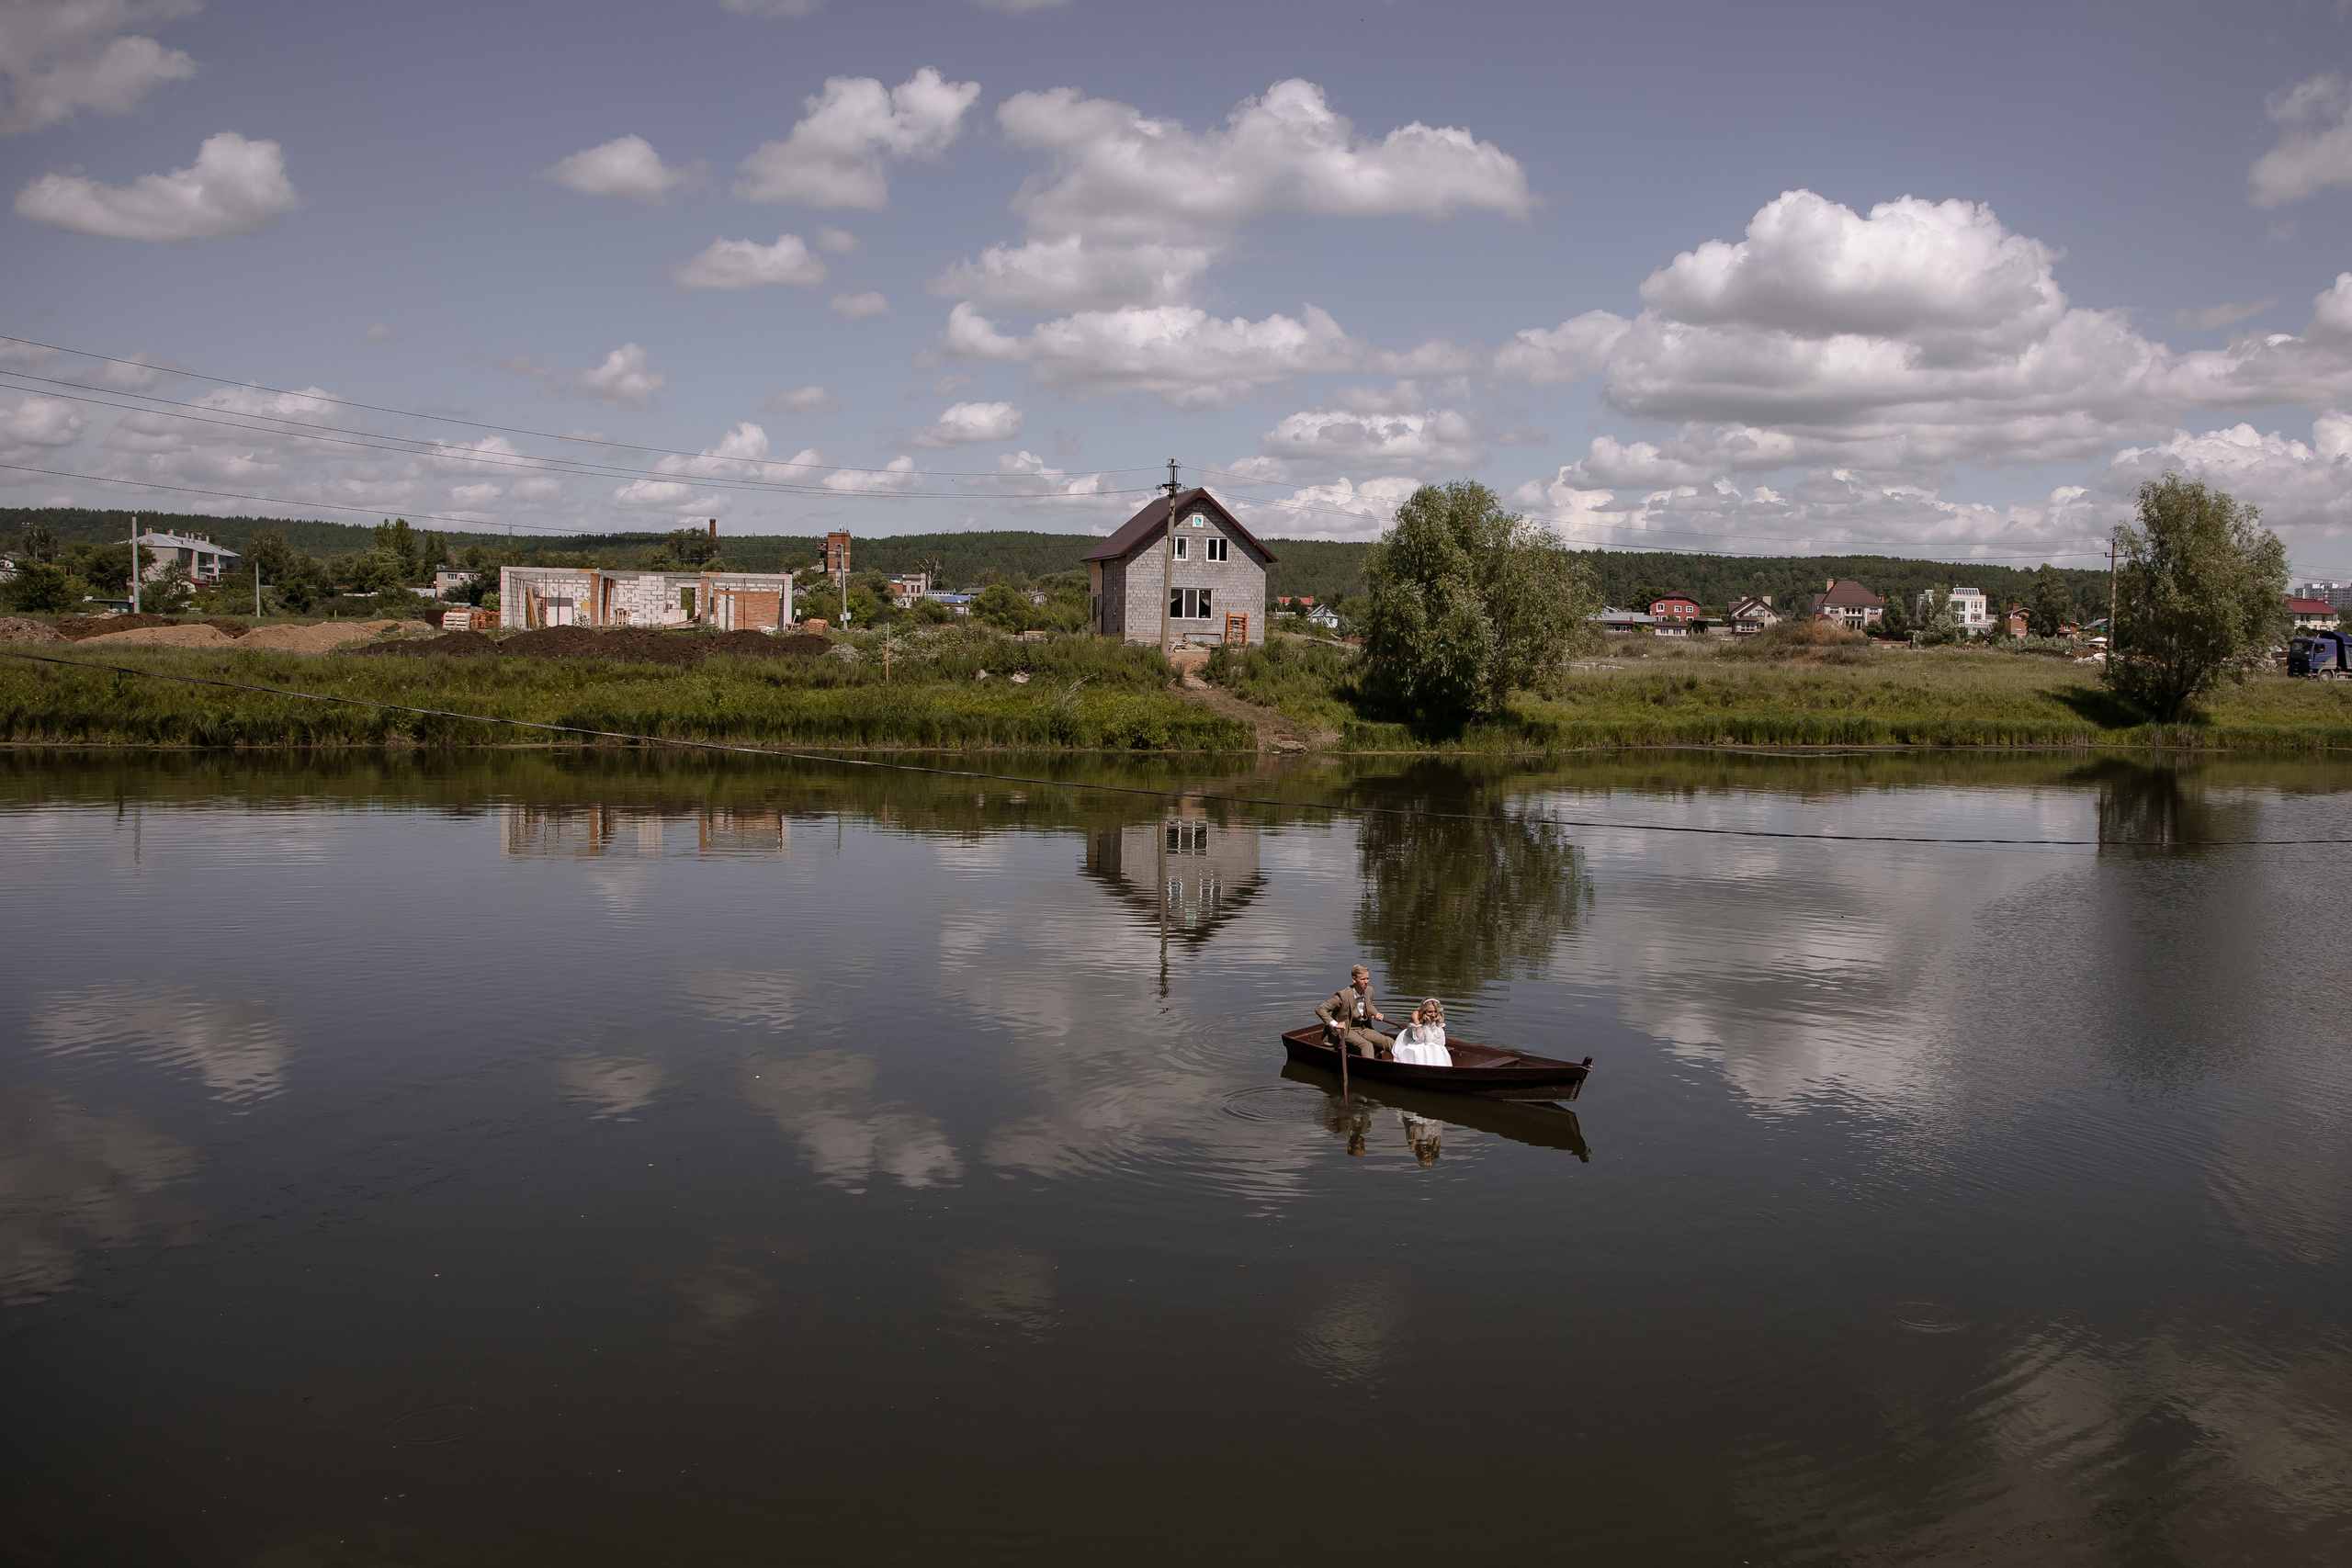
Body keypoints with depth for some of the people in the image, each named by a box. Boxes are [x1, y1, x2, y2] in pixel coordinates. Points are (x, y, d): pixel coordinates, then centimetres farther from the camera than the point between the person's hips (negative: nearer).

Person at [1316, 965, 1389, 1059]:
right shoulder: (1343, 996, -18)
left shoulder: (1369, 991, 3)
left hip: (1364, 1029, 7)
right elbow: (1319, 1009, -16)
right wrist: (1334, 1024, -23)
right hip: (1347, 1031, -7)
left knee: (1388, 1041, -15)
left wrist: (1376, 1014, 8)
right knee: (1367, 1045, -34)